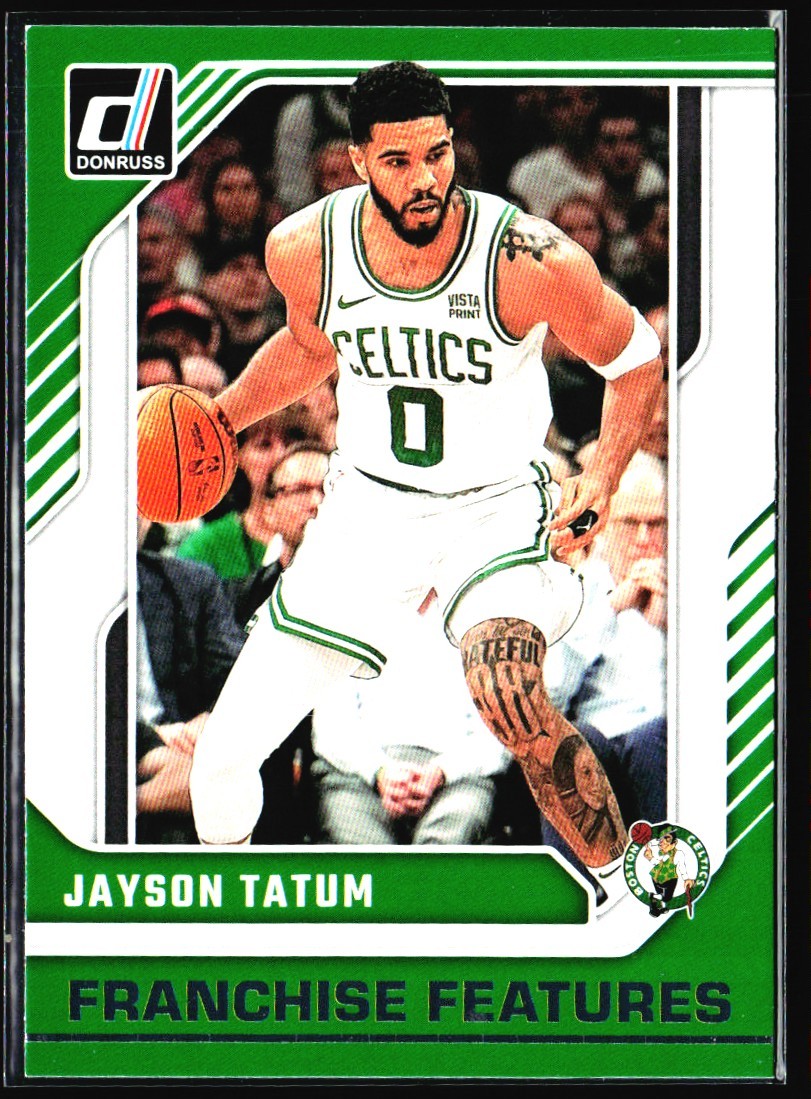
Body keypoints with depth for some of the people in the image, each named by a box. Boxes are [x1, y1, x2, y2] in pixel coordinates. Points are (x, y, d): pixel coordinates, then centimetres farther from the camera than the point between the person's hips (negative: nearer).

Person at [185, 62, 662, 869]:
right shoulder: (303, 249, -11)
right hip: (367, 505, 4)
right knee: (225, 754, 1)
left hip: (496, 507, -3)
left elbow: (636, 360, -4)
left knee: (505, 691, -36)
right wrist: (217, 418, 6)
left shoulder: (532, 261, -22)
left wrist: (600, 483, -15)